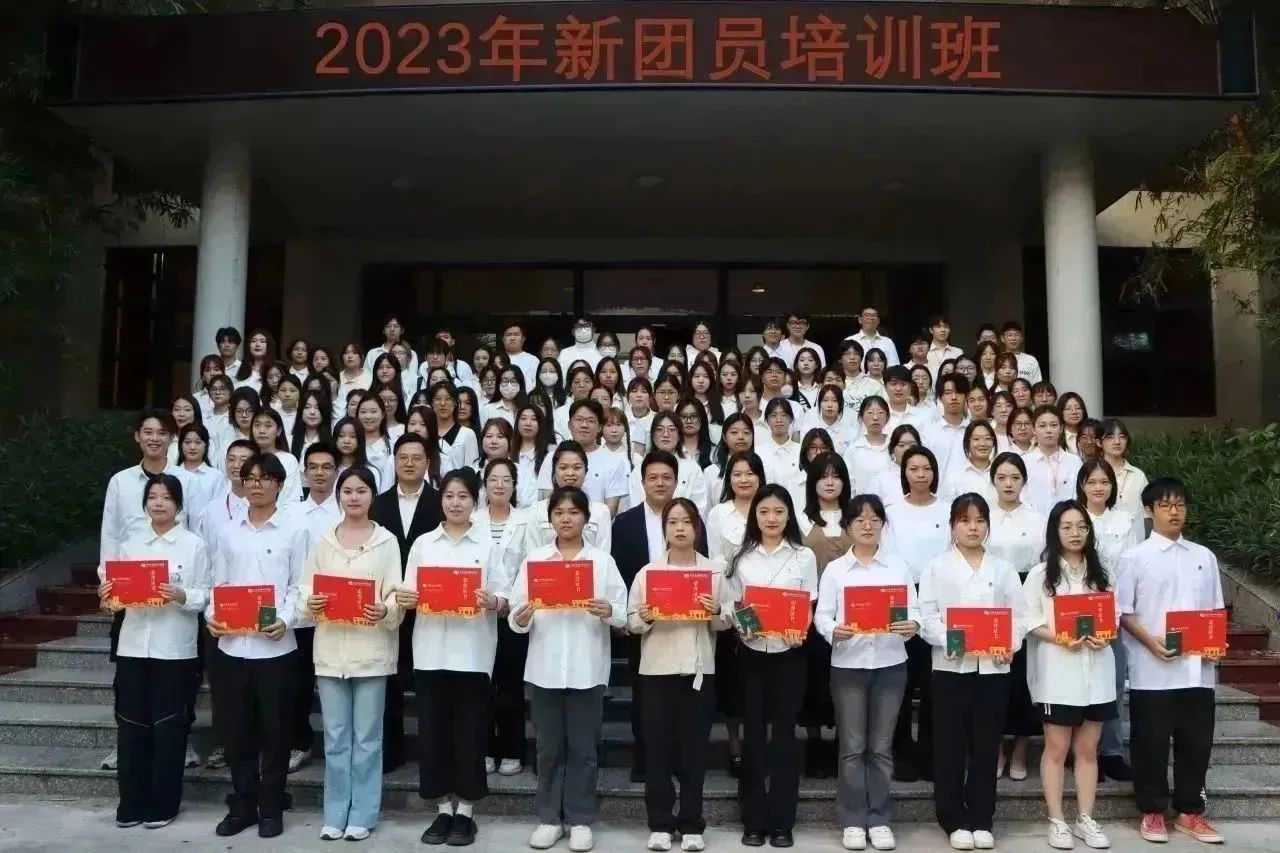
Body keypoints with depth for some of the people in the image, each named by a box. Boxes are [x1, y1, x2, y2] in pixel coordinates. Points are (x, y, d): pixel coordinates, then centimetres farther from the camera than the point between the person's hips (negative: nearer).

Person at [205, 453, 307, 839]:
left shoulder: (293, 532, 1)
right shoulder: (227, 531, 10)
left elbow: (298, 587, -1)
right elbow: (218, 582, 11)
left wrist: (286, 620, -17)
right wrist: (211, 615, -7)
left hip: (275, 645, -3)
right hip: (231, 645, 3)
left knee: (274, 730, 5)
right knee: (235, 729, 10)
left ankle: (271, 807, 17)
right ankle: (242, 804, 23)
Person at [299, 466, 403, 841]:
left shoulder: (386, 541, 0)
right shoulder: (323, 540, 7)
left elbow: (396, 596, -3)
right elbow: (304, 591, 8)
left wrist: (385, 610, -24)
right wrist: (309, 604, -14)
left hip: (371, 649, -2)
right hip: (330, 650, 2)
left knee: (366, 737, 6)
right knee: (335, 737, 9)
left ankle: (362, 815, 16)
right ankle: (335, 814, 20)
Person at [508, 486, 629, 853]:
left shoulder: (603, 560, 3)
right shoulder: (534, 558, 6)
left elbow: (623, 614, -1)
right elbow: (517, 612, 2)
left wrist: (608, 612, -22)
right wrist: (520, 619, -19)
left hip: (587, 668, -1)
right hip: (545, 667, 1)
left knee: (583, 747, 6)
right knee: (549, 747, 9)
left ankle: (580, 819, 18)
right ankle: (550, 817, 21)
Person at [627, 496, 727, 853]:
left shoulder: (714, 571, 5)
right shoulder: (647, 571, 3)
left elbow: (726, 624, 6)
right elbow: (630, 622, 3)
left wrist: (716, 614, -15)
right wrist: (643, 619, -18)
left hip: (699, 669, 0)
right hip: (657, 669, 0)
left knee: (694, 747, 5)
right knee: (658, 747, 3)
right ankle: (660, 824, 14)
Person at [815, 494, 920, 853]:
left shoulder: (899, 566, 7)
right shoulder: (834, 569, 3)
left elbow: (913, 609, 2)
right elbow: (821, 614, -2)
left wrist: (912, 626, -20)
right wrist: (833, 631, -23)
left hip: (890, 663, 1)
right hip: (848, 664, -1)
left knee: (881, 746, 8)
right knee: (852, 747, 4)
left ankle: (879, 819, 17)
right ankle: (853, 820, 14)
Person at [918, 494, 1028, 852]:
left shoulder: (1003, 569, 11)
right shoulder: (937, 568, 3)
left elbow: (1019, 615, 6)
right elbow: (926, 617, -5)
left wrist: (1010, 644, -11)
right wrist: (948, 641, -21)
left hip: (993, 667, 2)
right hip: (951, 665, -2)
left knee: (986, 746, 8)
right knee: (951, 747, 3)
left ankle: (981, 819, 19)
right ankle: (955, 821, 15)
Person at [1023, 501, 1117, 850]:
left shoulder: (1102, 574, 10)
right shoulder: (1040, 574, -1)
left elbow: (1115, 615, 9)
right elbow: (1030, 622, -5)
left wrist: (1104, 636, -11)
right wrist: (1060, 638, -20)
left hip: (1096, 671, 3)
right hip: (1057, 672, -3)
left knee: (1088, 749, 10)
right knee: (1057, 748, 4)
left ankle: (1085, 819, 19)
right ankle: (1057, 821, 12)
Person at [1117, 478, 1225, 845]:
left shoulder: (1204, 556, 10)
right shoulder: (1135, 557, -3)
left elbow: (1215, 609, 14)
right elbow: (1122, 612, -4)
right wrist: (1150, 642, -18)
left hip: (1197, 670, 4)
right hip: (1152, 670, -4)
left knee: (1196, 742, 10)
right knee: (1151, 743, 5)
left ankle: (1190, 812, 25)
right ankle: (1152, 812, 18)